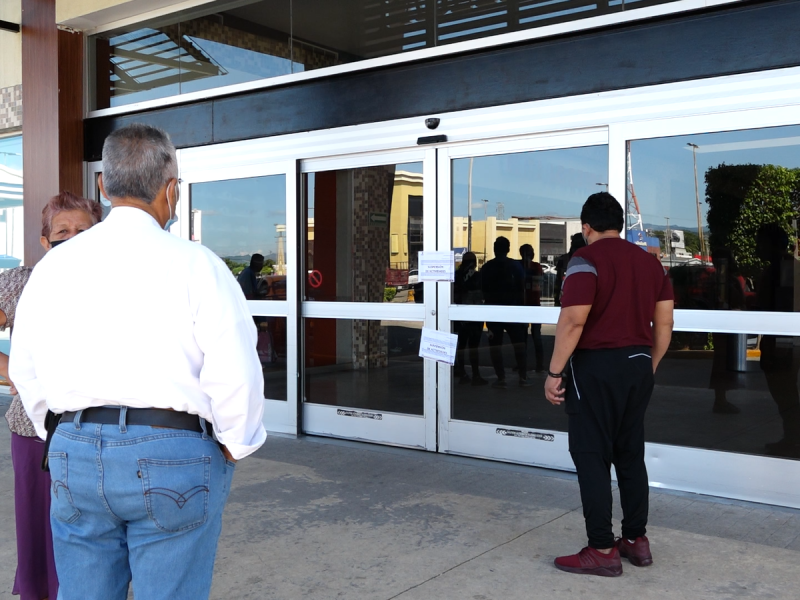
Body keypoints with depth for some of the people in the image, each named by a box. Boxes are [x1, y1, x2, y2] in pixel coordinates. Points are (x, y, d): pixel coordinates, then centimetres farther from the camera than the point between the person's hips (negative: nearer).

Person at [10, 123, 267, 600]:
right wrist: (235, 448, 3)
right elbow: (235, 373, -13)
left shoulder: (54, 265, 6)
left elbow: (26, 370, 13)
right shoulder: (195, 264, -8)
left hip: (76, 455, 5)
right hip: (172, 455, -4)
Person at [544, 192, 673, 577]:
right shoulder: (650, 262, 11)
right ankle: (636, 540, 22)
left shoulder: (586, 259, -10)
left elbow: (573, 322, -20)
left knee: (592, 457, 0)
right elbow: (664, 324, 11)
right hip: (638, 364, 7)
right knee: (631, 455, 15)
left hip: (596, 366, -7)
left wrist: (554, 373, -14)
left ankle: (603, 550, 3)